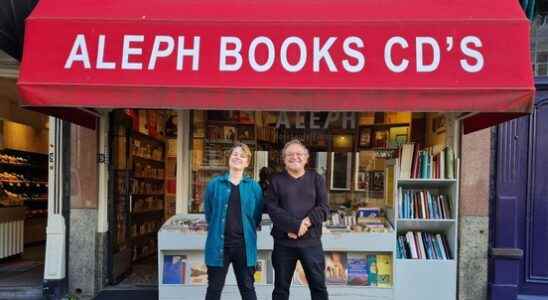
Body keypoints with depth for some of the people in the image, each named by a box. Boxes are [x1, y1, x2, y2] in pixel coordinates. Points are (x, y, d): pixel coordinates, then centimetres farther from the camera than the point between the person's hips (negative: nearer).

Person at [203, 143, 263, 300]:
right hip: (219, 244, 0)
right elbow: (208, 212, 10)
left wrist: (246, 230, 8)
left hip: (245, 245, 0)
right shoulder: (214, 184, 1)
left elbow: (257, 215, 10)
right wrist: (217, 229, 10)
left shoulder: (254, 187, 3)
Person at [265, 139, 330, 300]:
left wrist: (307, 222, -19)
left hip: (311, 242, 1)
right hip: (283, 242, 0)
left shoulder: (316, 179, 7)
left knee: (318, 285, 9)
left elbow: (323, 207, -1)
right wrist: (295, 225, -20)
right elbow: (271, 208, -8)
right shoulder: (276, 180, 4)